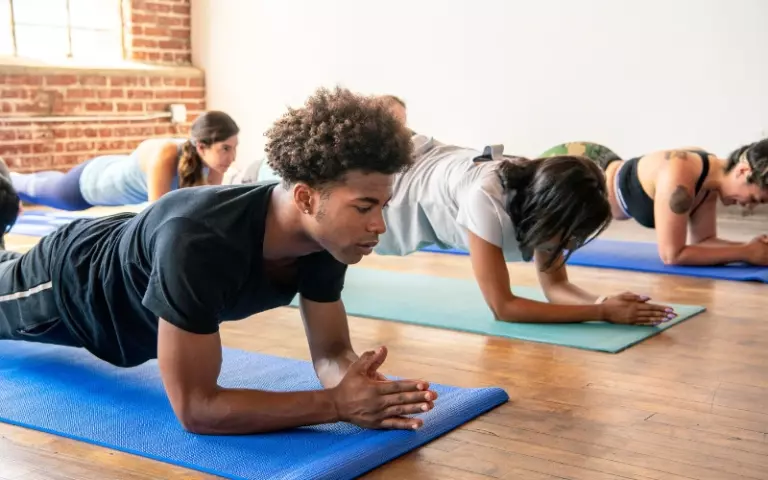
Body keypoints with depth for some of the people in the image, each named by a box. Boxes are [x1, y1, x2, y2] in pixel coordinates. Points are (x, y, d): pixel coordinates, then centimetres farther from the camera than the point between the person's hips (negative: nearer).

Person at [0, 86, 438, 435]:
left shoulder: (327, 236, -29)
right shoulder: (197, 244, -50)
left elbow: (331, 353, -20)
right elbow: (195, 406, -47)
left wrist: (357, 384, -44)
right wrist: (338, 403, -52)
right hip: (71, 282, -6)